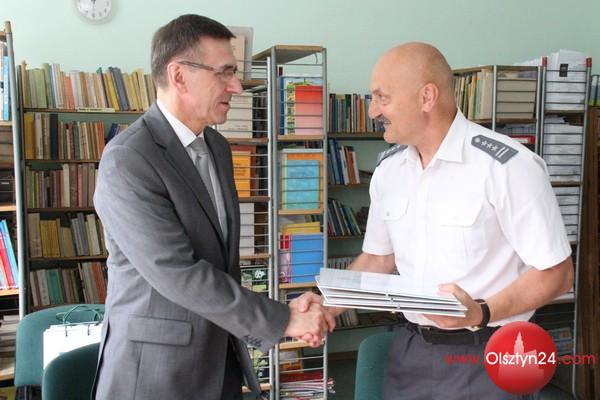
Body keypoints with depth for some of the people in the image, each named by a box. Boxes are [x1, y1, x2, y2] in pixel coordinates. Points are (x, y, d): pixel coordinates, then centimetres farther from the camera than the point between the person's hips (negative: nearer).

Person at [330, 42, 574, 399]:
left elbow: (555, 273, -13)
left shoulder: (508, 166, -18)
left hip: (486, 356, -5)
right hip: (410, 350, 6)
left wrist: (481, 312, -27)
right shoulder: (388, 168, 2)